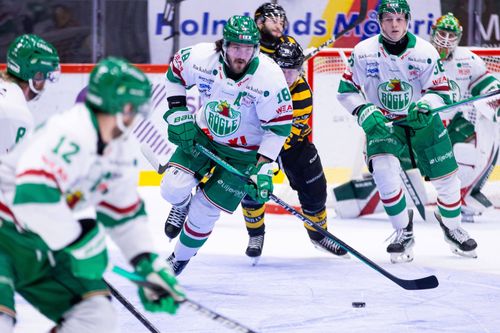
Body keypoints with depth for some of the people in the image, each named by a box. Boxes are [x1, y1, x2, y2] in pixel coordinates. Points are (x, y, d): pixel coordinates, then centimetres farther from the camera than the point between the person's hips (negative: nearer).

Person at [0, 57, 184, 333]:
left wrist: (150, 266, 10)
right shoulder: (70, 135, -25)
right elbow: (33, 195, -36)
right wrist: (79, 244, -26)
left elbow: (126, 214, 19)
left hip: (41, 246, 10)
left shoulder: (118, 152, 6)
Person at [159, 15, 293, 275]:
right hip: (202, 136, 3)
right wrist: (177, 114, -4)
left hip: (244, 153, -2)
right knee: (173, 189, -14)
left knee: (205, 211, -3)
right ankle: (182, 207, 26)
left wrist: (264, 167, -21)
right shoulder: (201, 57, -21)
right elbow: (175, 73, 2)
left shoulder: (269, 77, -28)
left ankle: (181, 258, 24)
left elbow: (279, 126, -18)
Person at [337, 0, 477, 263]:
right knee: (383, 170, -25)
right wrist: (364, 111, -21)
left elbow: (441, 92, -9)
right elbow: (346, 90, -4)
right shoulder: (364, 52, -13)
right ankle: (403, 232, -7)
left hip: (422, 121, 1)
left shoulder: (425, 52, -14)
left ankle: (452, 227, 32)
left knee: (446, 178, 2)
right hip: (382, 122, -1)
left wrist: (426, 106, -30)